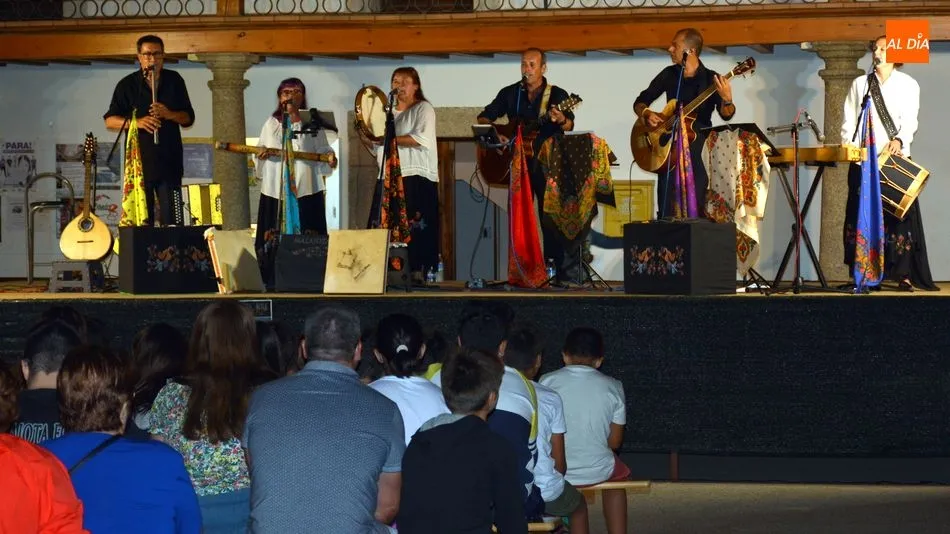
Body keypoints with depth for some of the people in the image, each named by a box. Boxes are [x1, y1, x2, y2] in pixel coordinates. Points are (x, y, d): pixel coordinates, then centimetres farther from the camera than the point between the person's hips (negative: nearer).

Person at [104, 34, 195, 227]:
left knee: (172, 221, -5)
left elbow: (188, 119, 9)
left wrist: (169, 114, -12)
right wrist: (137, 122, -16)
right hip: (139, 162, -1)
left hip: (170, 162, 1)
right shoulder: (127, 85, 3)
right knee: (141, 220, 1)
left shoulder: (175, 81, 8)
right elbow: (110, 121, 2)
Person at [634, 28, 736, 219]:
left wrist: (726, 99, -35)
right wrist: (646, 113, -6)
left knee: (698, 209, -11)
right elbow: (640, 102, 15)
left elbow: (726, 115, -14)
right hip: (669, 144, 3)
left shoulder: (710, 79, -3)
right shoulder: (669, 74, 9)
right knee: (666, 212, -4)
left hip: (698, 145, -3)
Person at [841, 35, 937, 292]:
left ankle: (904, 275, -8)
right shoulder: (860, 84, 17)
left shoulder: (907, 84, 10)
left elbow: (909, 121, -2)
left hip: (895, 158, -2)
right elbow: (849, 120, 12)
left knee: (899, 216, -7)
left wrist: (899, 140, -21)